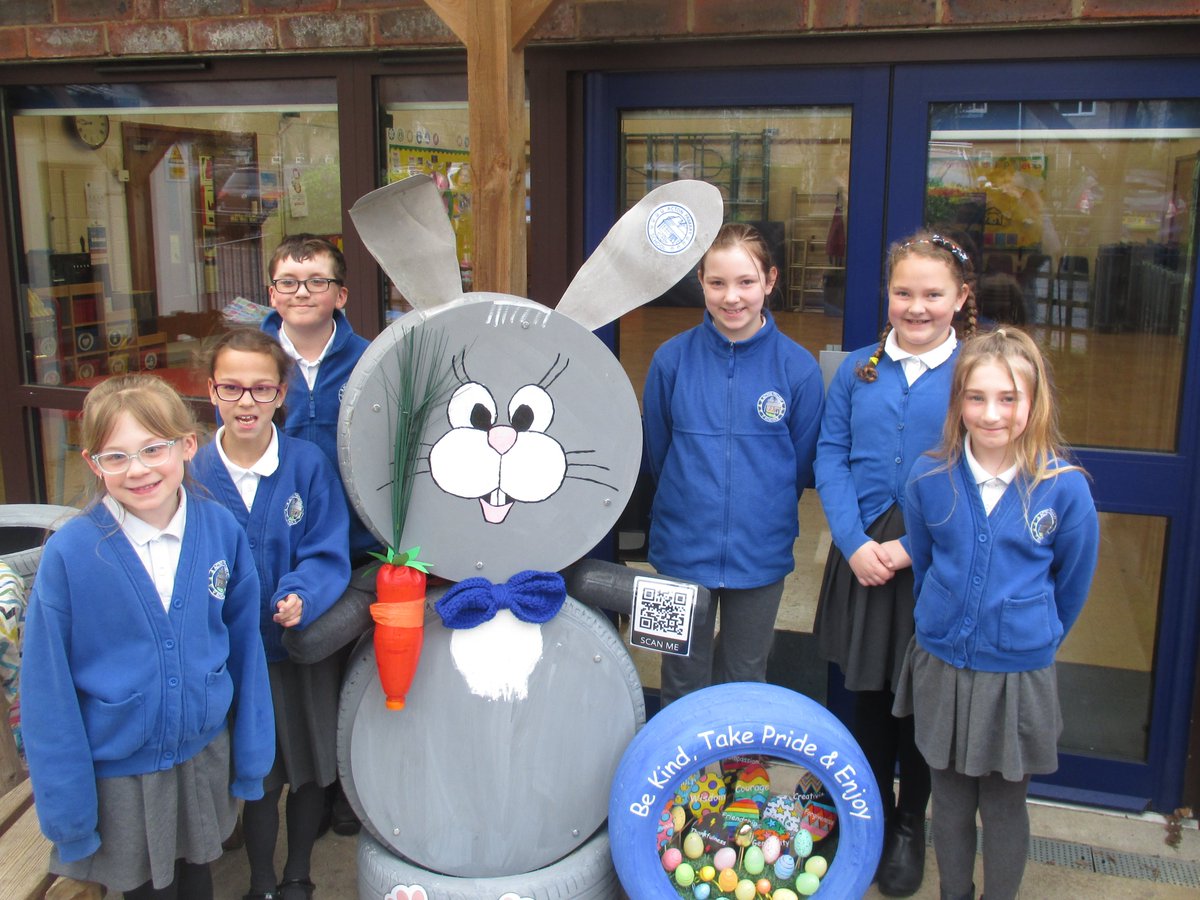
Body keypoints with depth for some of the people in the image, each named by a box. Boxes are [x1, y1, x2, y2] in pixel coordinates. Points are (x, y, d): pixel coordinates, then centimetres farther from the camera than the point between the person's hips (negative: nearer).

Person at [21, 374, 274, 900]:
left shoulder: (223, 531, -13)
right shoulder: (69, 553, -20)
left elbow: (245, 648, -2)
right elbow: (47, 690, -12)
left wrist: (252, 756, 4)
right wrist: (67, 809, -8)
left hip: (205, 753, 2)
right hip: (118, 771, -2)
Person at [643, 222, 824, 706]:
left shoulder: (798, 367, -8)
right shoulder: (671, 360, -7)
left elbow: (802, 465, 3)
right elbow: (657, 453, 5)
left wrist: (763, 512, 8)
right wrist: (690, 504, 9)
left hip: (760, 553, 0)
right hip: (682, 550, 0)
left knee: (745, 684, 18)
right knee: (682, 686, 15)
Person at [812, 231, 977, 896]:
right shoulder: (856, 370, 4)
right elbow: (830, 459, 0)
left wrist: (911, 547, -15)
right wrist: (856, 543, -12)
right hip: (861, 553, 2)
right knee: (866, 692, 14)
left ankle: (910, 826, 33)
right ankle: (872, 813, 35)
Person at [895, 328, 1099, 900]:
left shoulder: (1064, 487, -14)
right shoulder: (930, 479, -9)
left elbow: (1072, 584, 2)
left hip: (1019, 674, -2)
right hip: (941, 666, 2)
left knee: (1004, 807, 13)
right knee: (950, 801, 17)